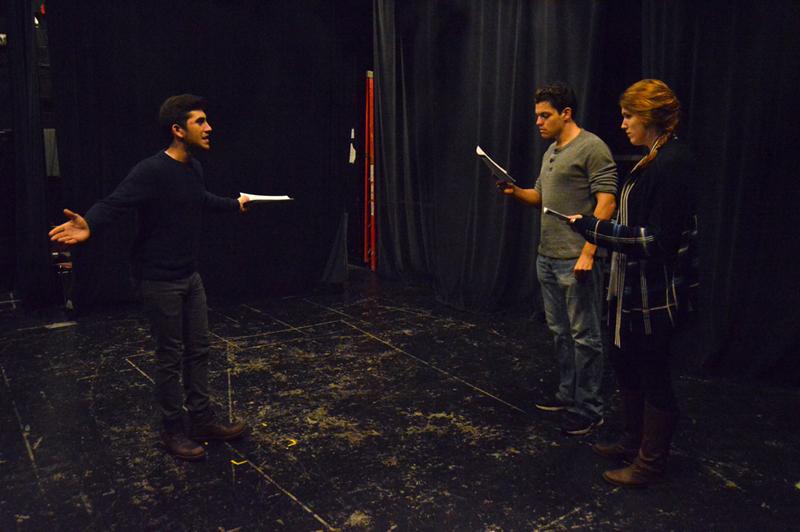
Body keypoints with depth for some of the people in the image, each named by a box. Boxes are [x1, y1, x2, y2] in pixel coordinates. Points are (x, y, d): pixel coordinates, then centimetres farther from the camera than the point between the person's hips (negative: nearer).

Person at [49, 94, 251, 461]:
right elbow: (114, 204, -30)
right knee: (171, 357, 3)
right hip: (159, 281, -8)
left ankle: (202, 420, 27)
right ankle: (172, 430, 20)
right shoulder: (151, 171, -21)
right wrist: (89, 226, -52)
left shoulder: (193, 168, 4)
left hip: (190, 276, 8)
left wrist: (234, 204, 43)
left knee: (198, 350, 14)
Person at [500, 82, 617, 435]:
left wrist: (588, 252, -23)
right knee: (559, 332, 17)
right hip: (547, 257, 9)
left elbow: (606, 201, -17)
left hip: (576, 260, -9)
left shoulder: (592, 148, -11)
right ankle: (568, 394, 31)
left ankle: (588, 409, 10)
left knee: (584, 335, 0)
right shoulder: (551, 151, 17)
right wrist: (515, 192, 4)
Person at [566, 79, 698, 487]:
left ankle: (650, 462, 22)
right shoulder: (655, 159, 9)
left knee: (653, 375, 5)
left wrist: (596, 229, -22)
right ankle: (634, 441, 39)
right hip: (633, 287, 10)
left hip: (654, 292, -10)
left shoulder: (672, 163, -20)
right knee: (624, 363, 21)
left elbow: (660, 239, -24)